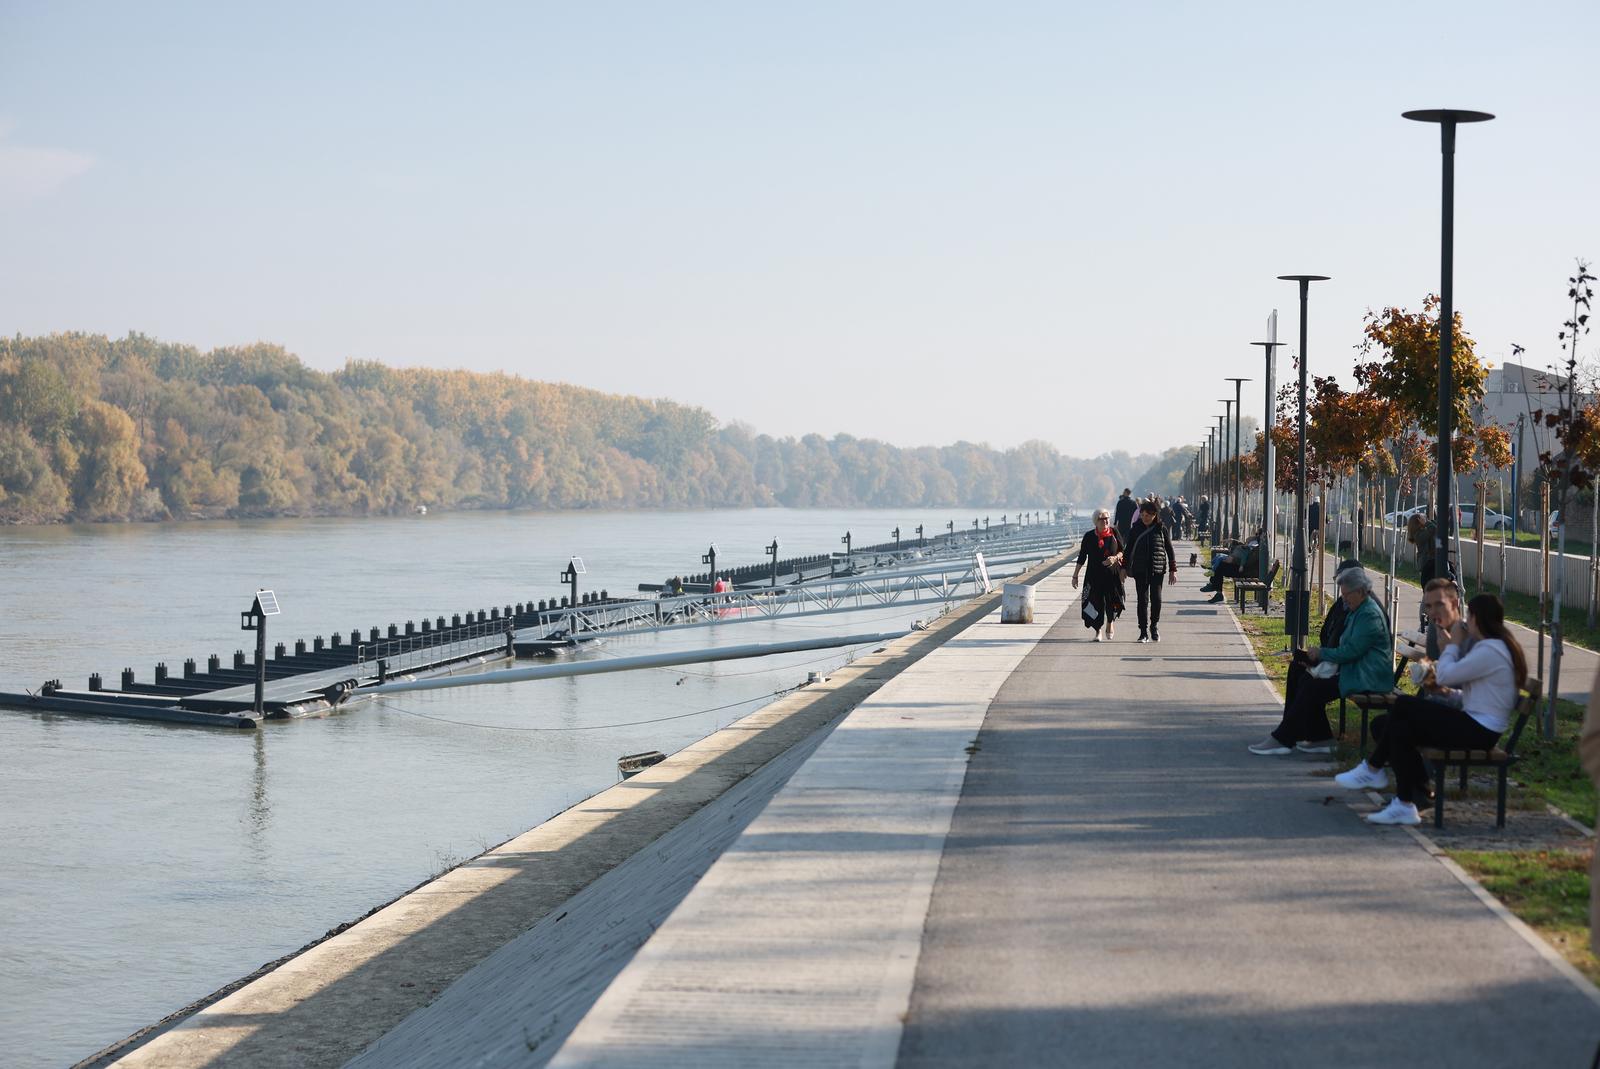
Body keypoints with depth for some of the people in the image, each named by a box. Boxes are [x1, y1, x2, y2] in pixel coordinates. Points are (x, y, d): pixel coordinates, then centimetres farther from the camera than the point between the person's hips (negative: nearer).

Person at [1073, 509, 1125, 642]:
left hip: (1112, 574, 0)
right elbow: (1082, 557, 6)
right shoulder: (1089, 536, 1)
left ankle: (1110, 623, 25)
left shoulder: (1114, 533, 3)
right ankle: (1098, 630, 12)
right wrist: (1075, 575, 5)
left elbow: (1122, 551, 8)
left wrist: (1115, 558, -14)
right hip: (1095, 575, 0)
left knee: (1112, 601, -6)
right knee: (1097, 602, -3)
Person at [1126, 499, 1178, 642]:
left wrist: (1173, 569, 2)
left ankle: (1154, 625, 17)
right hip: (1139, 570, 1)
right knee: (1142, 600, -1)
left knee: (1156, 598, -7)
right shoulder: (1136, 528, 4)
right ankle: (1144, 632, 4)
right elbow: (1129, 548, 11)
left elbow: (1169, 549, 5)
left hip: (1157, 569, -1)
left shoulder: (1161, 528, 0)